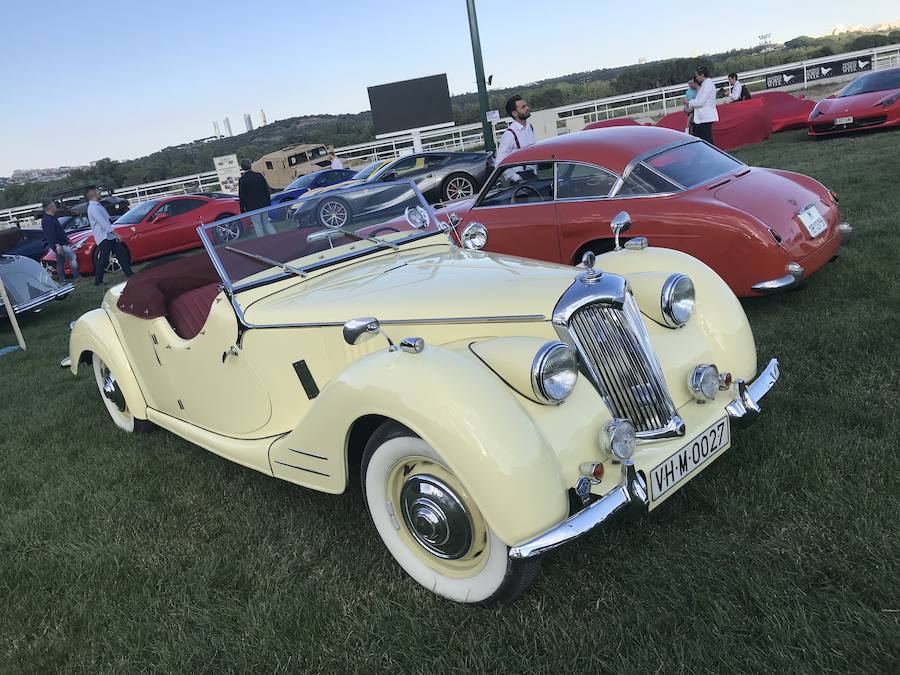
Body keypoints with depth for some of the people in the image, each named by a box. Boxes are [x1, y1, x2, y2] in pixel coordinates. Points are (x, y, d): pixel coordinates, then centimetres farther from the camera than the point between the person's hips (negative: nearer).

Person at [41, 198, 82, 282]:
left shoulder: (52, 218, 18)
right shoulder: (47, 220, -16)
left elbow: (60, 231, 27)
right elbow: (51, 234, -23)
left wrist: (67, 239, 30)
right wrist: (57, 245, -29)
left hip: (60, 244, 11)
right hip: (59, 245, -11)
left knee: (60, 263, 12)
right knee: (72, 256, -9)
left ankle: (62, 280, 17)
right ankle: (76, 276, -8)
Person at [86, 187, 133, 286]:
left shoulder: (98, 205, 17)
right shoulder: (93, 208, -15)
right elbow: (103, 223, -22)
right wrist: (116, 234, -24)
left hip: (110, 236, 10)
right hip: (103, 238, -10)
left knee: (122, 253, 8)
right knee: (103, 259, -5)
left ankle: (130, 274, 13)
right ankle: (98, 281, 4)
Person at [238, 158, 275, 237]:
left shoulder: (242, 180, -10)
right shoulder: (259, 175, 1)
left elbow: (241, 196, -7)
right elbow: (267, 190, 6)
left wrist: (242, 210, -1)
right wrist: (269, 202, 14)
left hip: (252, 207, -4)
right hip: (264, 204, 4)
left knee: (257, 225, 3)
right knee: (266, 222, 14)